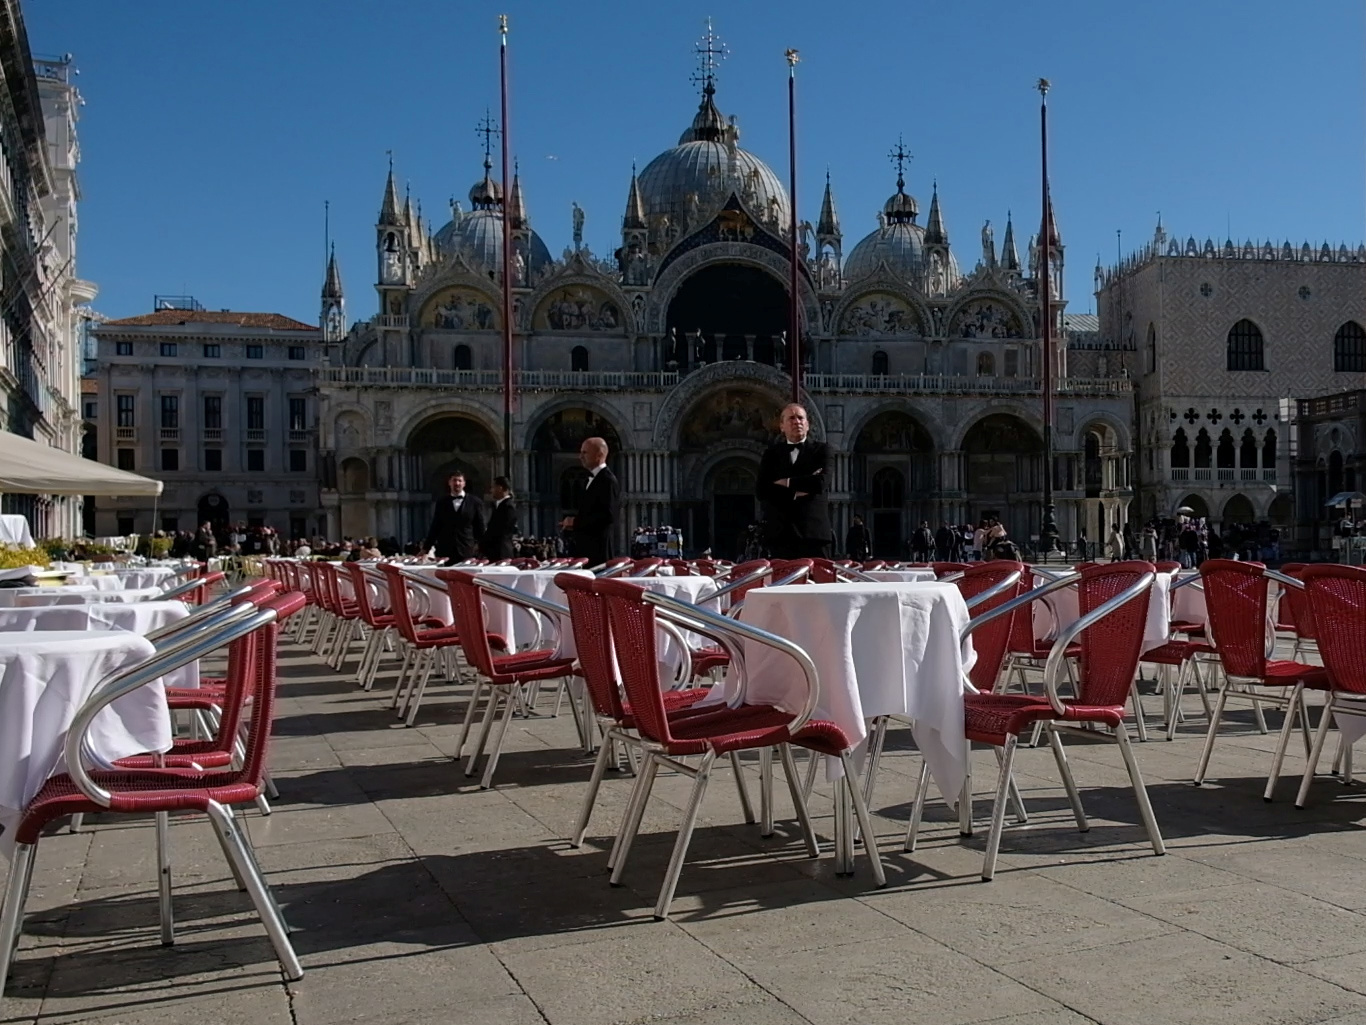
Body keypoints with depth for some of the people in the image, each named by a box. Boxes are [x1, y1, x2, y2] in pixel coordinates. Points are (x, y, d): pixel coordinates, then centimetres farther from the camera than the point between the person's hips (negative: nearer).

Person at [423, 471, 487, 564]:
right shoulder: (441, 503, 12)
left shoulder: (475, 502, 6)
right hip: (445, 551, 1)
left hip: (467, 551, -1)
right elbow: (435, 527, 14)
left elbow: (480, 527, 8)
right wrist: (426, 548, 11)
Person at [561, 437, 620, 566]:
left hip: (598, 548, -9)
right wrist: (572, 523, 6)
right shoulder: (592, 479, 18)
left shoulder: (608, 481, -11)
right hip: (585, 547, 9)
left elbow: (608, 515, -20)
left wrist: (576, 521, -16)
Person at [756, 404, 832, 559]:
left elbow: (819, 482, -8)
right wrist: (794, 493, -5)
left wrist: (786, 483, -2)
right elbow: (761, 491, 2)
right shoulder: (772, 453, 14)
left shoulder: (821, 450, 10)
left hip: (813, 531, -1)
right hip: (780, 533, 1)